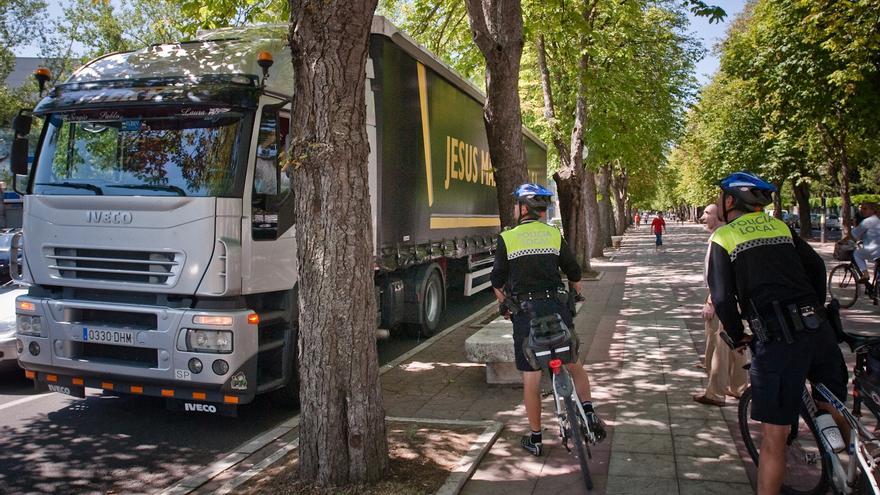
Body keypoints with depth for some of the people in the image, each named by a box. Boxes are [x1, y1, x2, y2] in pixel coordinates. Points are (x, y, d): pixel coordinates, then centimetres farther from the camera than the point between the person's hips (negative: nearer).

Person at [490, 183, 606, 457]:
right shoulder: (555, 235, 6)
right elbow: (574, 274, 11)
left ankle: (535, 439, 14)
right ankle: (589, 413, 9)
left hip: (525, 311, -2)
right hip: (556, 306, 2)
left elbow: (498, 282, 4)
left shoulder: (507, 238, -1)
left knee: (531, 377, 5)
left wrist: (505, 306, 20)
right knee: (574, 364, 21)